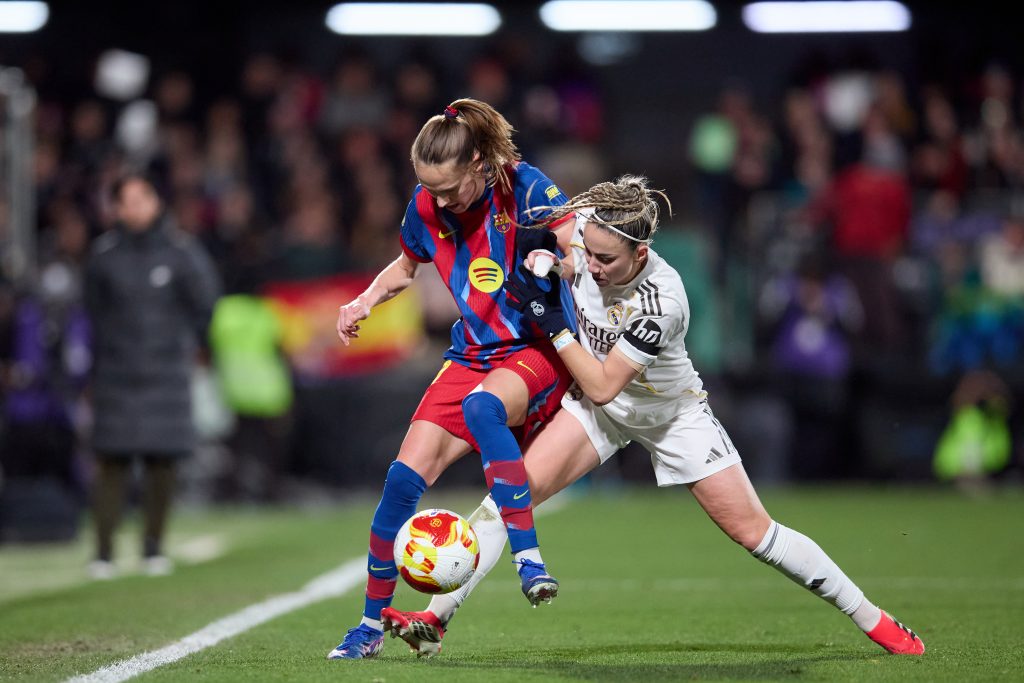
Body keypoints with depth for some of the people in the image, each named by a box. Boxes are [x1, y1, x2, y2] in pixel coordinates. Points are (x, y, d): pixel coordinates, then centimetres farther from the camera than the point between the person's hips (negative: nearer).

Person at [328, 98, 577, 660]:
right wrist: (364, 302, 3)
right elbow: (406, 266, 20)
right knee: (405, 476, -9)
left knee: (480, 407, -38)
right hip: (472, 355, 5)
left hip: (539, 350, -5)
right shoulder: (426, 208, 0)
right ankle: (372, 624, 6)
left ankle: (529, 559, -35)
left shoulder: (523, 187, -15)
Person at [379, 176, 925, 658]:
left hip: (670, 414, -4)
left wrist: (549, 322, -31)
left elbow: (602, 387, -31)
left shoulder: (660, 301, -37)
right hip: (598, 404, 4)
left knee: (753, 531, -4)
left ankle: (871, 618, 11)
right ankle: (435, 619, -15)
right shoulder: (585, 232, -22)